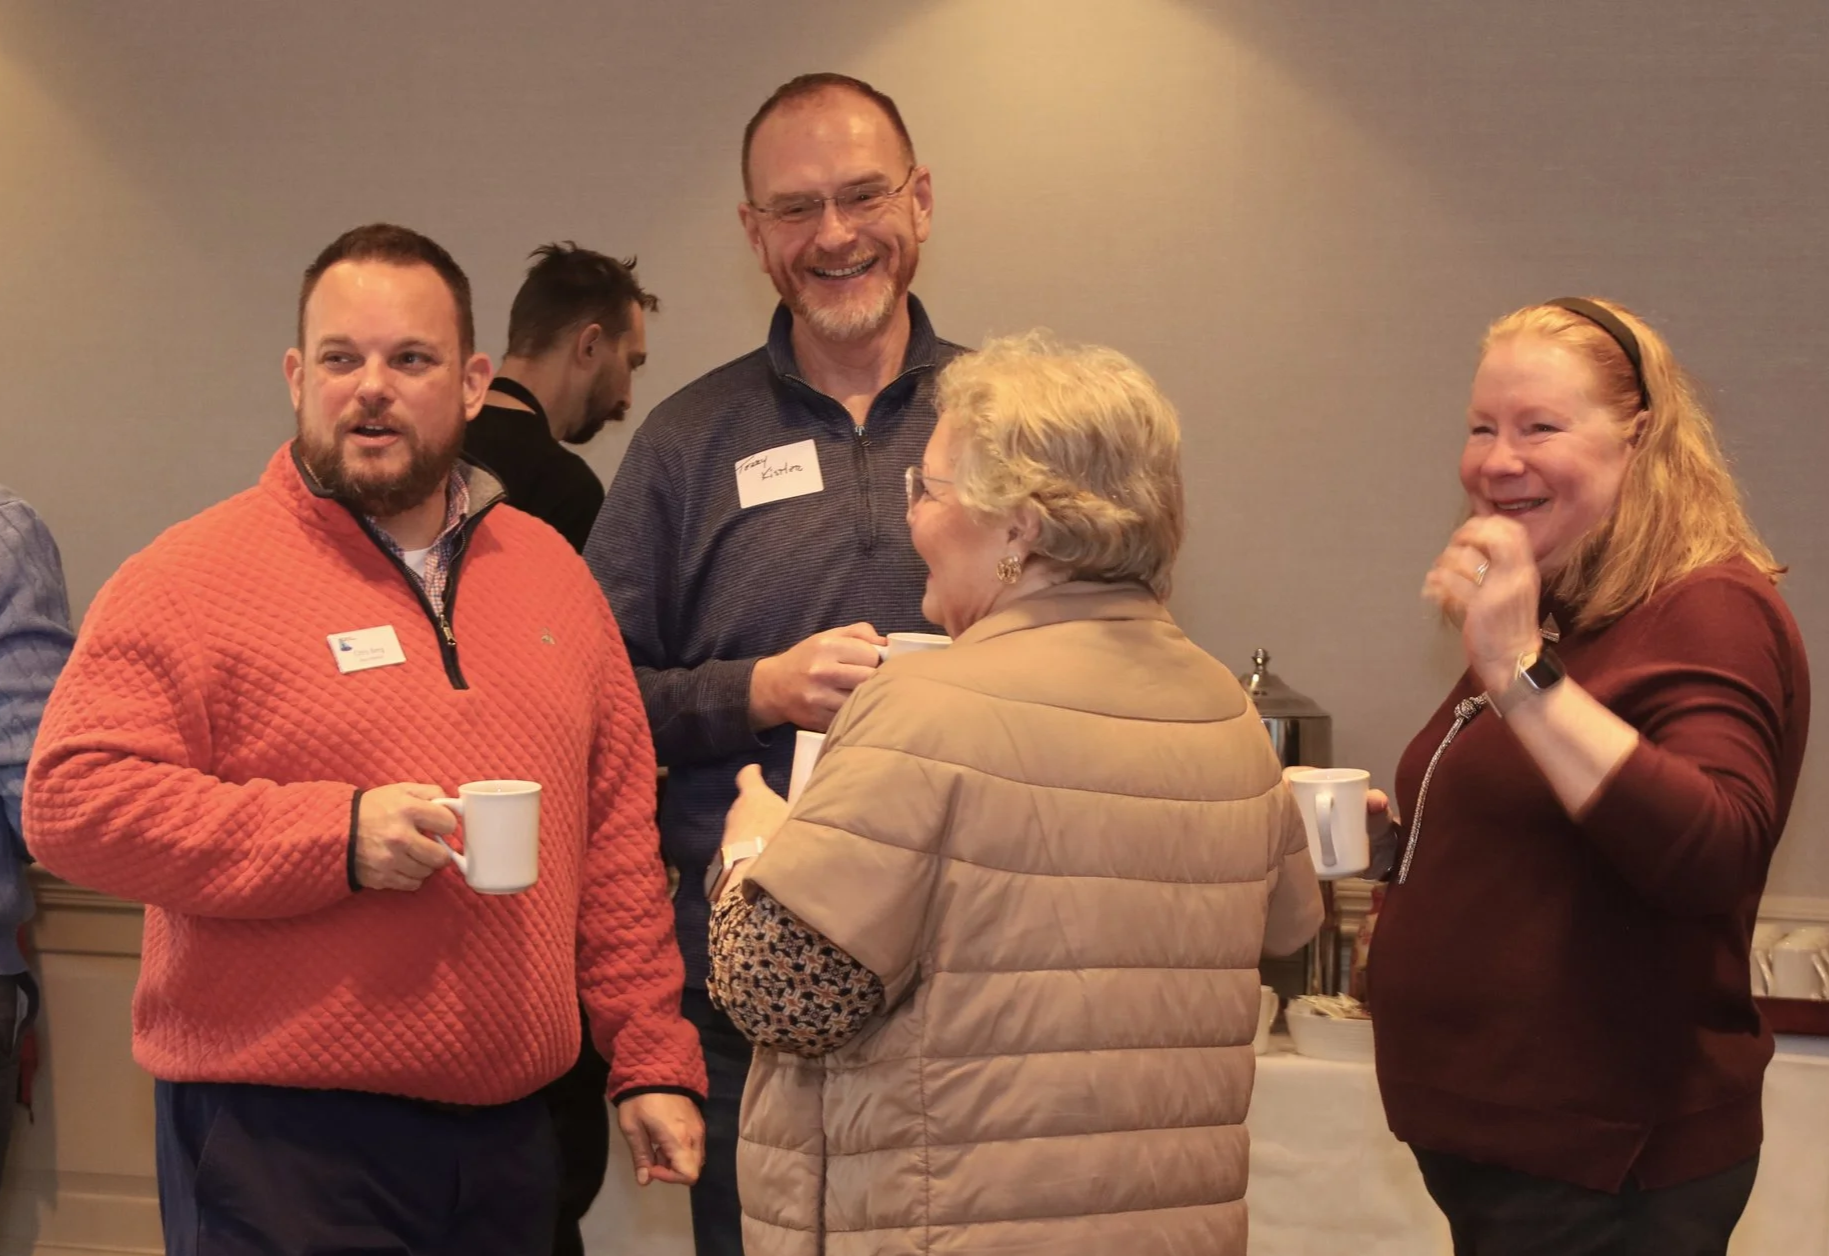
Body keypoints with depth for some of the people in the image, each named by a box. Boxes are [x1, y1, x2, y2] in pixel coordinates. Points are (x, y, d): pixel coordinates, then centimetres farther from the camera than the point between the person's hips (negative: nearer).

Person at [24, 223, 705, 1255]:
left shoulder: (551, 573, 12)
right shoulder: (196, 576, -4)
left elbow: (618, 831, 14)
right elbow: (73, 799, -12)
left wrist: (653, 1057, 9)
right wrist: (335, 836, -19)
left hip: (509, 1132, 5)